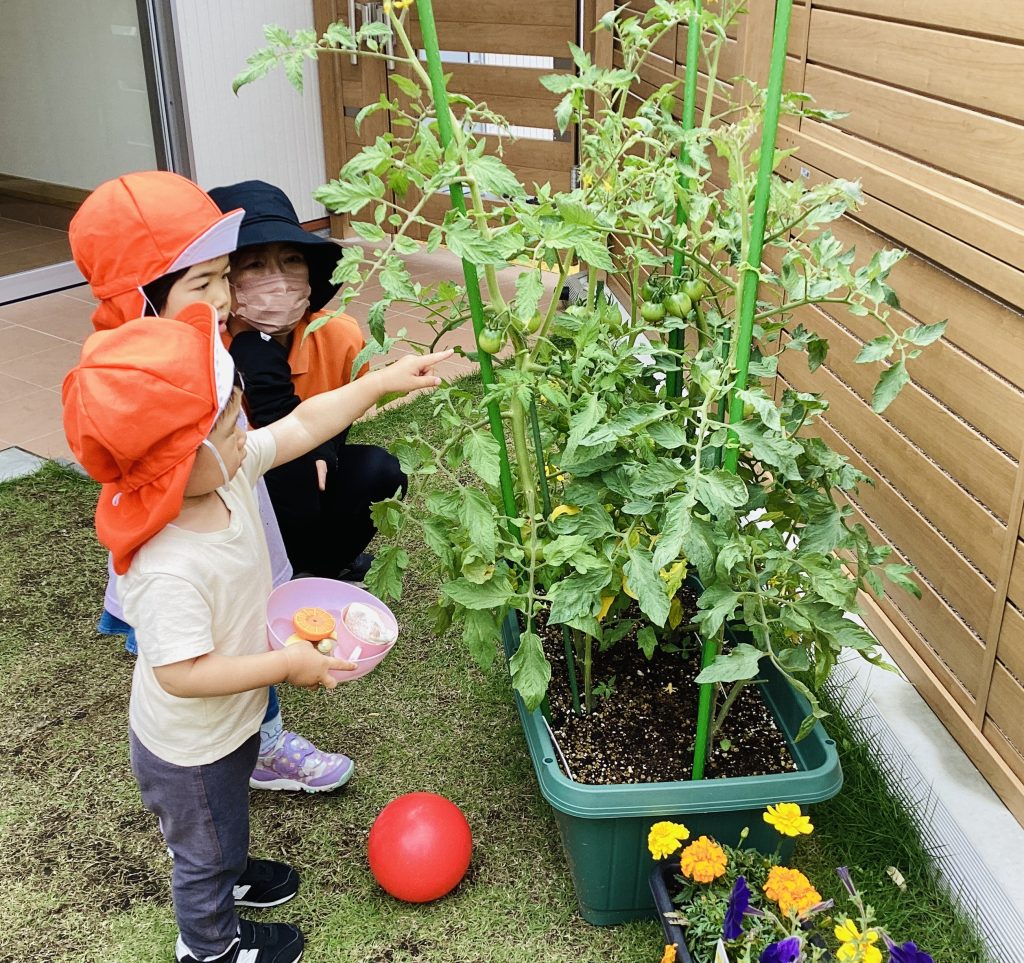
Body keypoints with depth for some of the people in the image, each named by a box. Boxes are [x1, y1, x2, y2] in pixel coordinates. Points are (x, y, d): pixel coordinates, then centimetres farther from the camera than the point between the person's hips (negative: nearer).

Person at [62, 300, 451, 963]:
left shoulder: (226, 473, -20)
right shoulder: (167, 570, -44)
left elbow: (302, 425, -9)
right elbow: (183, 675, -39)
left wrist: (384, 380, -8)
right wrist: (287, 665, -30)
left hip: (233, 720, 8)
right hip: (188, 750, -7)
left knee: (230, 815, 37)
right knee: (205, 845, 23)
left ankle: (232, 873, 67)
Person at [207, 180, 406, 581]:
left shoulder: (340, 337, -17)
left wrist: (321, 453, -20)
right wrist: (257, 354, -41)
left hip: (309, 478, 5)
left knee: (378, 472, -22)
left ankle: (319, 567, 5)